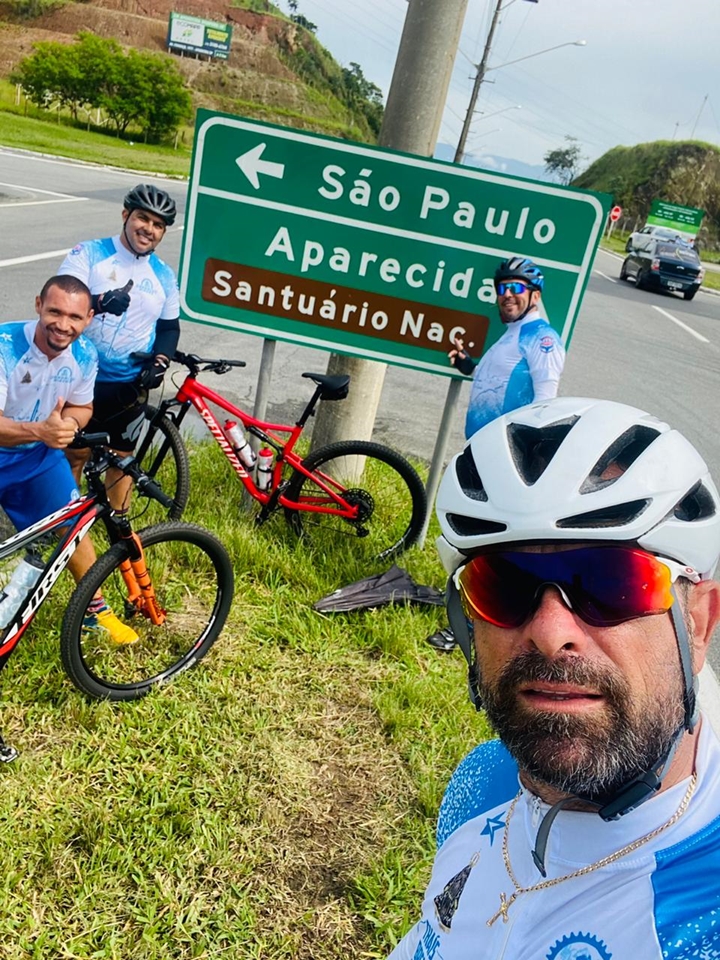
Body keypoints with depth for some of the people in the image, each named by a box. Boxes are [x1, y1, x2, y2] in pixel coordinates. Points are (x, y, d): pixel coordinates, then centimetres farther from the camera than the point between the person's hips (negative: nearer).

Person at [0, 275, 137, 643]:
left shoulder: (84, 355, -14)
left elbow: (81, 407, 1)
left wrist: (68, 424, -22)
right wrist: (39, 429, -50)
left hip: (39, 454, 4)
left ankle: (96, 610, 27)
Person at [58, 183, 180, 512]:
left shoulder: (164, 275, 4)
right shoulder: (88, 254, -7)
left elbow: (169, 326, 13)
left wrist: (160, 361, -7)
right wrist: (98, 301, -41)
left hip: (130, 385, 3)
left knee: (122, 457, 14)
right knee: (73, 453, 10)